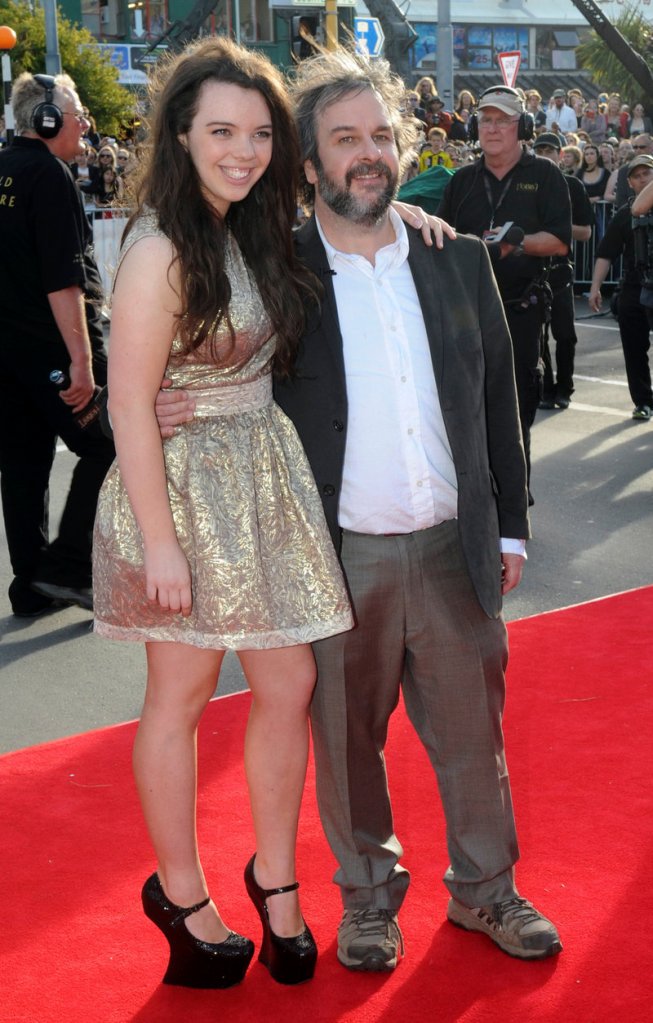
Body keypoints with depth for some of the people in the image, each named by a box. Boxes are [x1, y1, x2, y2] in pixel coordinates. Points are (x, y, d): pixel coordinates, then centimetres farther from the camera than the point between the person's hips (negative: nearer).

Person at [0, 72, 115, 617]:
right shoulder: (50, 175, -12)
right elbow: (63, 280, -20)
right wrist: (81, 360, -22)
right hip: (52, 342, -9)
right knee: (105, 448, 0)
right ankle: (68, 565, -4)